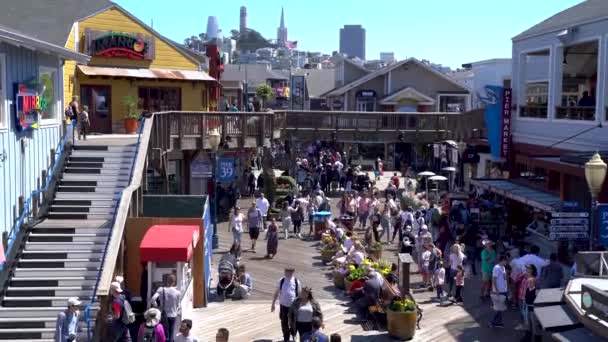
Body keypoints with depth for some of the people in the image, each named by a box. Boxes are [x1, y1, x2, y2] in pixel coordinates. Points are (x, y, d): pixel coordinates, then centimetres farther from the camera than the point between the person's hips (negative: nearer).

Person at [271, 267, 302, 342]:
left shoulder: (296, 282, -4)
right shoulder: (281, 281, -1)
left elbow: (299, 293, 4)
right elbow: (277, 292, 7)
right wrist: (273, 303, 8)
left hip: (293, 306, -1)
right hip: (283, 305, 1)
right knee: (284, 323, 7)